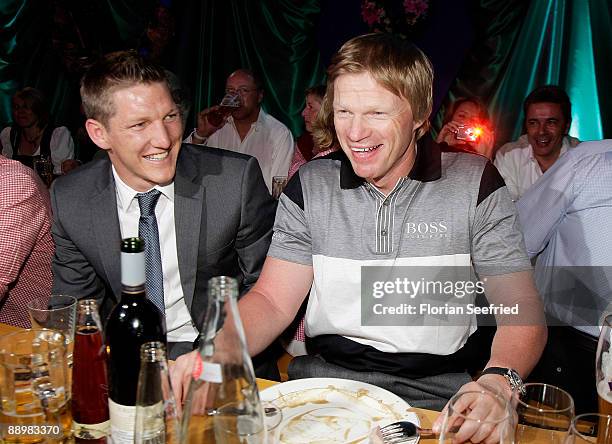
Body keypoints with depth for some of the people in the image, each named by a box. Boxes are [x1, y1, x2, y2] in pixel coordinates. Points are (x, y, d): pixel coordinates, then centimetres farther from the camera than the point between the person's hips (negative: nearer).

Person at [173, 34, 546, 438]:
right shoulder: (309, 186, 2)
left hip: (435, 390, 0)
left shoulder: (474, 183, -4)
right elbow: (273, 301, 0)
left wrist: (498, 381, -28)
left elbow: (521, 308, -6)